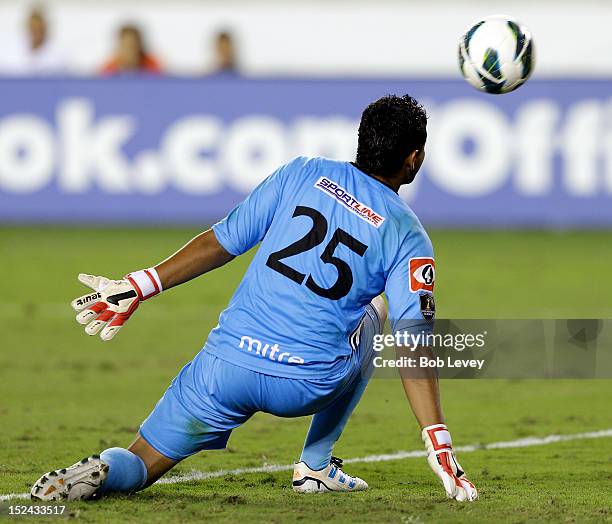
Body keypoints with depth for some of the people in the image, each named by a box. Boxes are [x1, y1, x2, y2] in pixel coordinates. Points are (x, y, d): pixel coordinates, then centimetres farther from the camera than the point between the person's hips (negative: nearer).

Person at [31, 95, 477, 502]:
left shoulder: (303, 174, 7)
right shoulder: (408, 237, 0)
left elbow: (221, 243, 4)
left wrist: (137, 288, 11)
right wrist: (439, 447, -12)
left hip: (226, 366, 1)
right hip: (308, 388, -1)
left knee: (138, 466, 17)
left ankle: (102, 473, -22)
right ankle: (316, 466, 24)